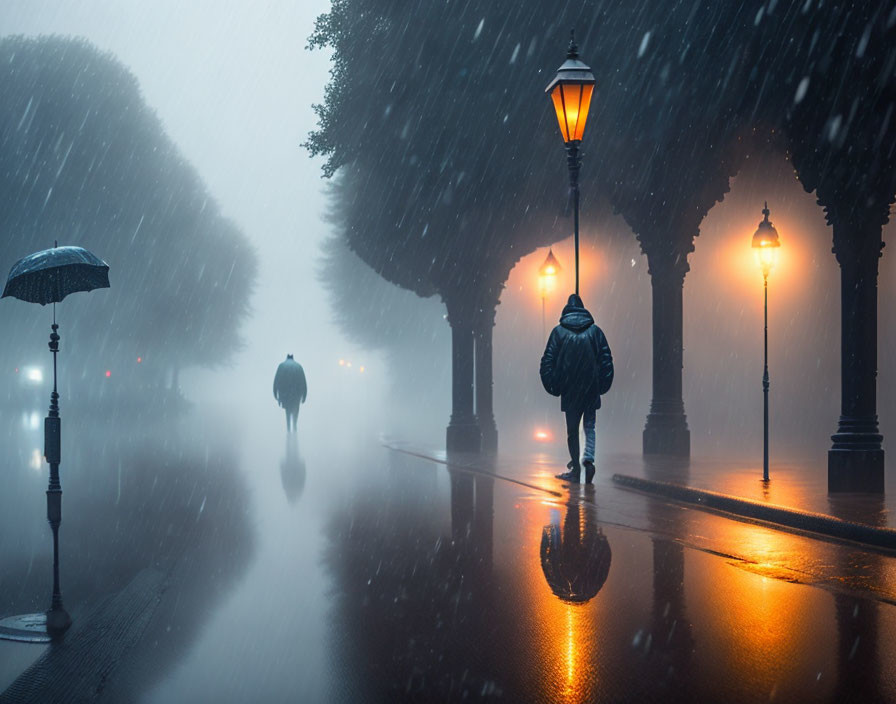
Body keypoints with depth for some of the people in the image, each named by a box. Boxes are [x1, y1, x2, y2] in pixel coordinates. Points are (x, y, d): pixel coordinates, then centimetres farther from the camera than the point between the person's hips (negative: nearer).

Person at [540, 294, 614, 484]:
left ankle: (575, 469, 9)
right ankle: (588, 459, -14)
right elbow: (607, 359, 2)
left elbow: (547, 361, -2)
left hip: (569, 389, -1)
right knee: (590, 426, 10)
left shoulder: (558, 332, 1)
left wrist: (552, 387, 3)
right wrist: (603, 386, 7)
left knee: (572, 429, 8)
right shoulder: (595, 331, 4)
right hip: (591, 388, 1)